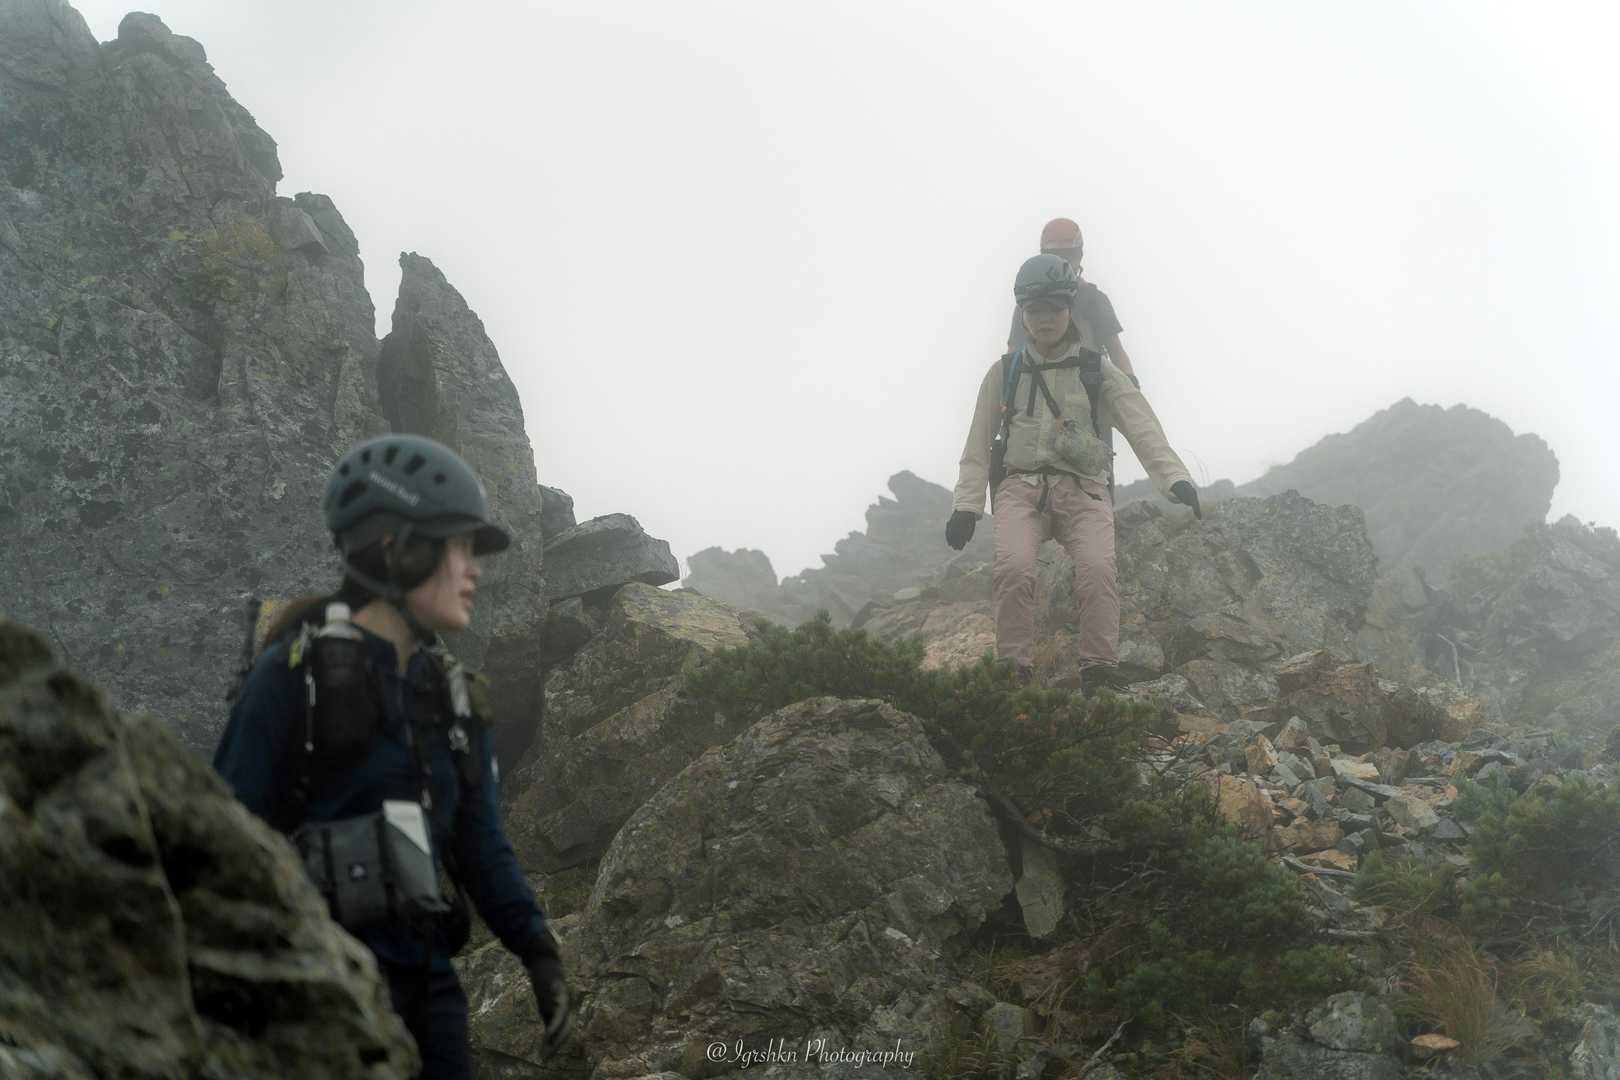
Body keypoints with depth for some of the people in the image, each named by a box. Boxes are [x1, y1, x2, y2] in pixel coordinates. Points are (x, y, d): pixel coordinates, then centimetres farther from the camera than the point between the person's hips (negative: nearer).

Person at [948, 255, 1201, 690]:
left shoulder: (1097, 371, 10)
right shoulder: (1004, 373, 14)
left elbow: (1141, 425, -3)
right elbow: (978, 446, 13)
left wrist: (1174, 477, -19)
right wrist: (966, 505, 0)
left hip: (1082, 488, 0)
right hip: (1021, 485, 0)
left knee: (1097, 569, -28)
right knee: (1013, 567, -29)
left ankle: (1100, 677, -25)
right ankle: (1014, 674, -24)